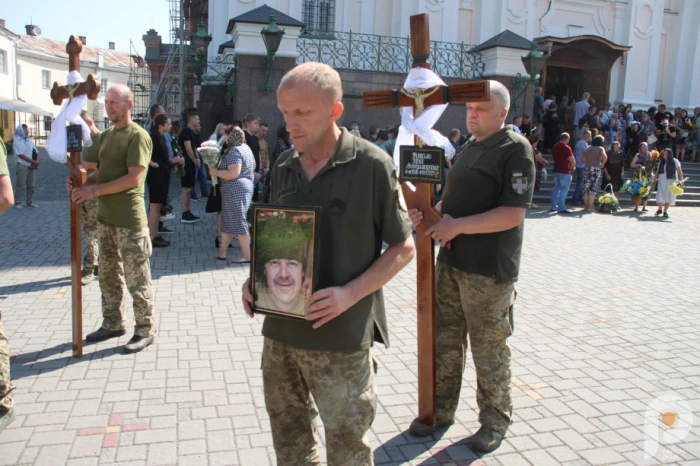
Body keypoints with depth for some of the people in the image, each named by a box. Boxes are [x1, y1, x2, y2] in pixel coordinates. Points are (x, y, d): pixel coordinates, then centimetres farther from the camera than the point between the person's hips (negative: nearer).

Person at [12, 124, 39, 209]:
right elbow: (21, 155, -11)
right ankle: (18, 203, 1)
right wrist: (34, 162, -13)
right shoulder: (16, 141, -4)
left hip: (32, 166, 6)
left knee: (31, 185, 6)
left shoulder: (29, 141, 15)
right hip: (22, 166, -6)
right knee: (21, 185, -5)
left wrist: (37, 162, -5)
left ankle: (30, 202, 13)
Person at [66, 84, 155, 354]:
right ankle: (112, 324, 31)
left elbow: (134, 179, -18)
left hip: (130, 220, -8)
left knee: (136, 279, 0)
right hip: (106, 217, 9)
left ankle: (144, 331, 12)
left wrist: (93, 190, -17)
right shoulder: (106, 136, 15)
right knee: (108, 274, 17)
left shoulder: (137, 136, -11)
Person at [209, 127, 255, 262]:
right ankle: (222, 252, 18)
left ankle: (246, 256, 1)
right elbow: (253, 166, 24)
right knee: (227, 221, 14)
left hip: (235, 190, -10)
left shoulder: (234, 151, -17)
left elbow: (233, 173, -26)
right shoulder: (246, 148, 13)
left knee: (239, 223, -4)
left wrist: (216, 172, -15)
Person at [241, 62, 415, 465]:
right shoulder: (284, 167, 6)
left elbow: (404, 247, -6)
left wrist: (350, 294, -19)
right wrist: (256, 279, -2)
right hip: (281, 326, 5)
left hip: (341, 333, -5)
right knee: (287, 432, 20)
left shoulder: (372, 165, -11)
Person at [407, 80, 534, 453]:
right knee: (446, 341, 15)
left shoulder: (515, 149, -10)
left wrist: (458, 225, -20)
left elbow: (513, 214, -19)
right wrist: (429, 214, 1)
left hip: (488, 269, -7)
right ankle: (442, 410, 31)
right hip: (451, 261, 8)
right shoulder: (469, 148, 15)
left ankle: (495, 420, 25)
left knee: (489, 350, 6)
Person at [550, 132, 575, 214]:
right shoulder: (566, 148, -16)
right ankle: (561, 208, -5)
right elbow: (572, 160, -15)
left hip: (556, 170, 8)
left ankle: (554, 207, 17)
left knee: (556, 188, 16)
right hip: (565, 172, -8)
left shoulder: (555, 147, 7)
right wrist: (573, 167, 4)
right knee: (564, 189, -3)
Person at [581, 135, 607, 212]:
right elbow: (605, 156, -20)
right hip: (596, 169, -4)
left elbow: (583, 159, 7)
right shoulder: (600, 148, -2)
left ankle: (586, 206, 14)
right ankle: (590, 207, -2)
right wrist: (602, 163, -5)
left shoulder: (588, 148, 11)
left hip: (587, 168, 4)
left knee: (586, 188, 10)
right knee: (593, 189, 0)